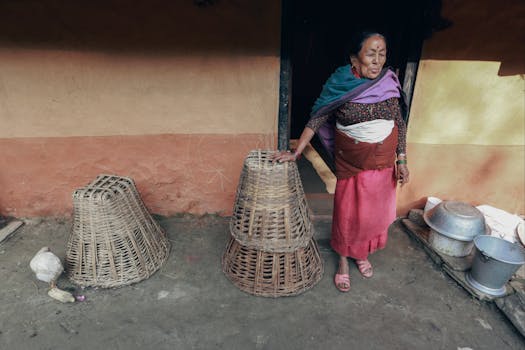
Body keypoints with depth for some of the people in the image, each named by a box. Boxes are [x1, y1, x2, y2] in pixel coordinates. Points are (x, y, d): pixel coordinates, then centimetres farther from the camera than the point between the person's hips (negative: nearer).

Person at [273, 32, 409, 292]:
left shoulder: (390, 83, -5)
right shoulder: (340, 85, -14)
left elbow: (400, 123, 3)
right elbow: (316, 121, -11)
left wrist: (401, 160, 0)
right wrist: (295, 153, -13)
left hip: (384, 161, 4)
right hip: (351, 162, -3)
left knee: (375, 212, 15)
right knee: (347, 213, 7)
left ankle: (363, 254, 41)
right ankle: (343, 262, 29)